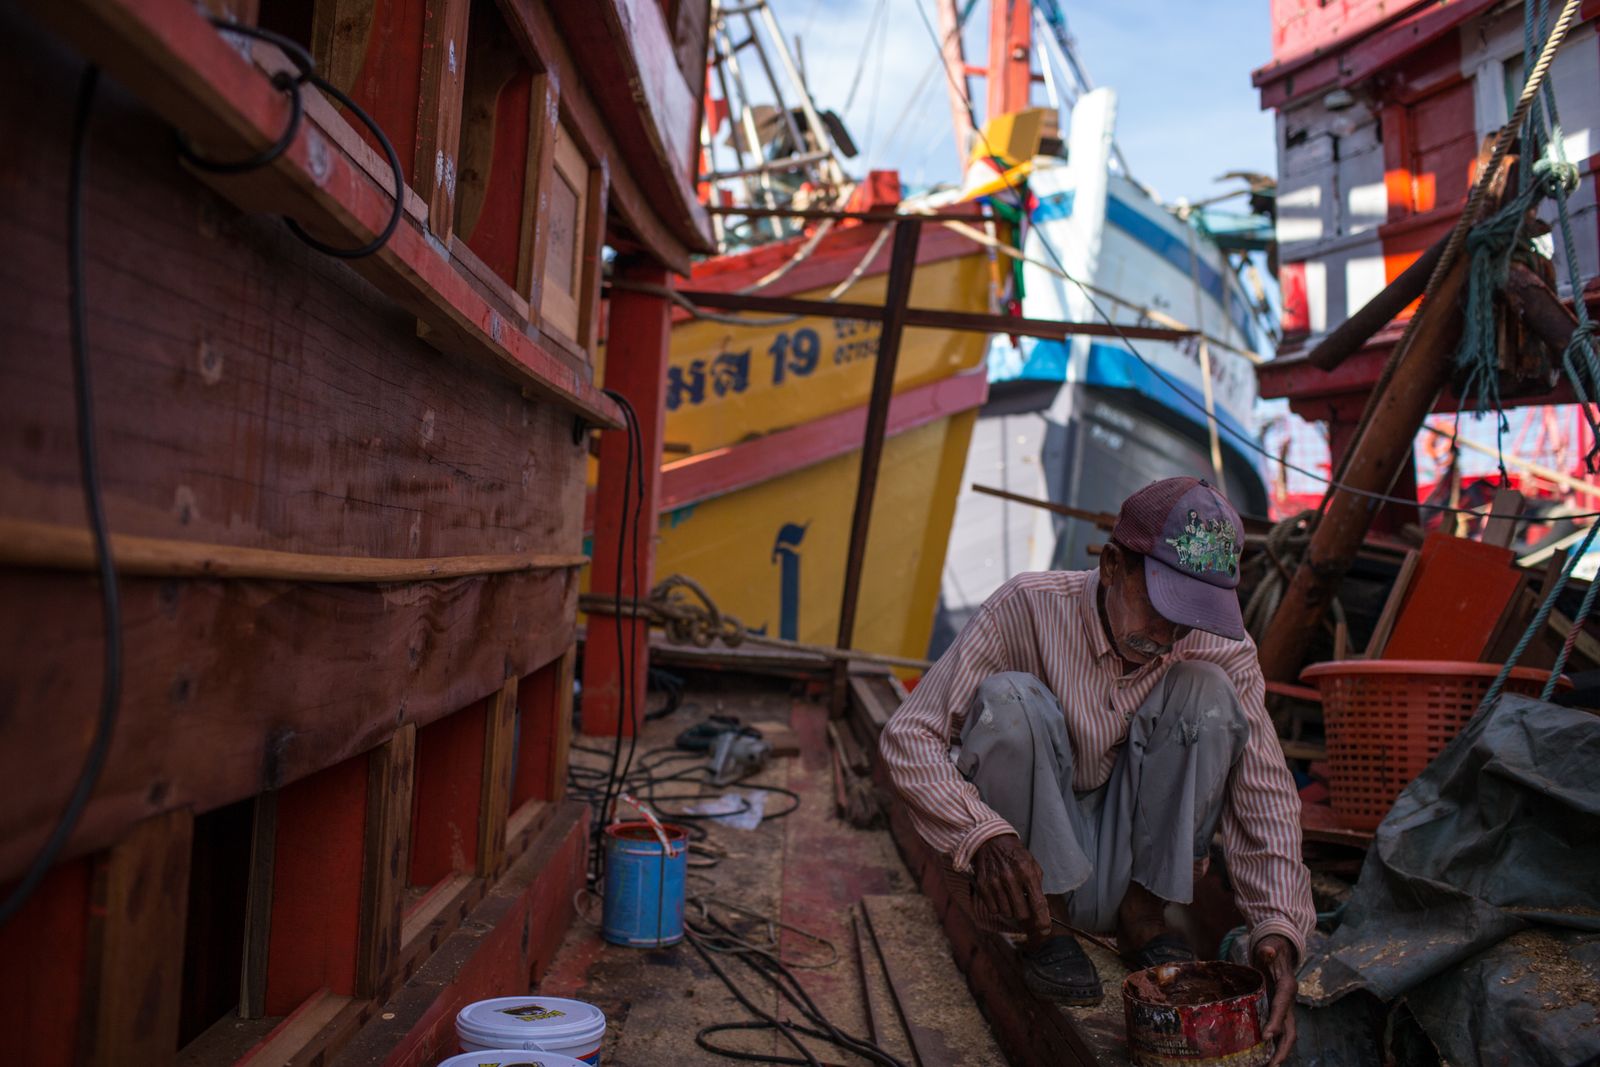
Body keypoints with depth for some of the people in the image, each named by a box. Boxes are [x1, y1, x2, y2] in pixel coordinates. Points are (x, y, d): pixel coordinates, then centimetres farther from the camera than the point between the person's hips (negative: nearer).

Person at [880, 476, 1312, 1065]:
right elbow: (907, 736, -21)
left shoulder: (1222, 651, -12)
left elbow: (1265, 795, -12)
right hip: (1028, 865, -2)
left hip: (1123, 870, 2)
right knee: (1010, 698, -30)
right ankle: (1041, 931, -13)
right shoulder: (1029, 607, -20)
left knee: (1205, 692, -20)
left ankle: (1144, 914, -7)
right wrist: (984, 836, -37)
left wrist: (1278, 926, -29)